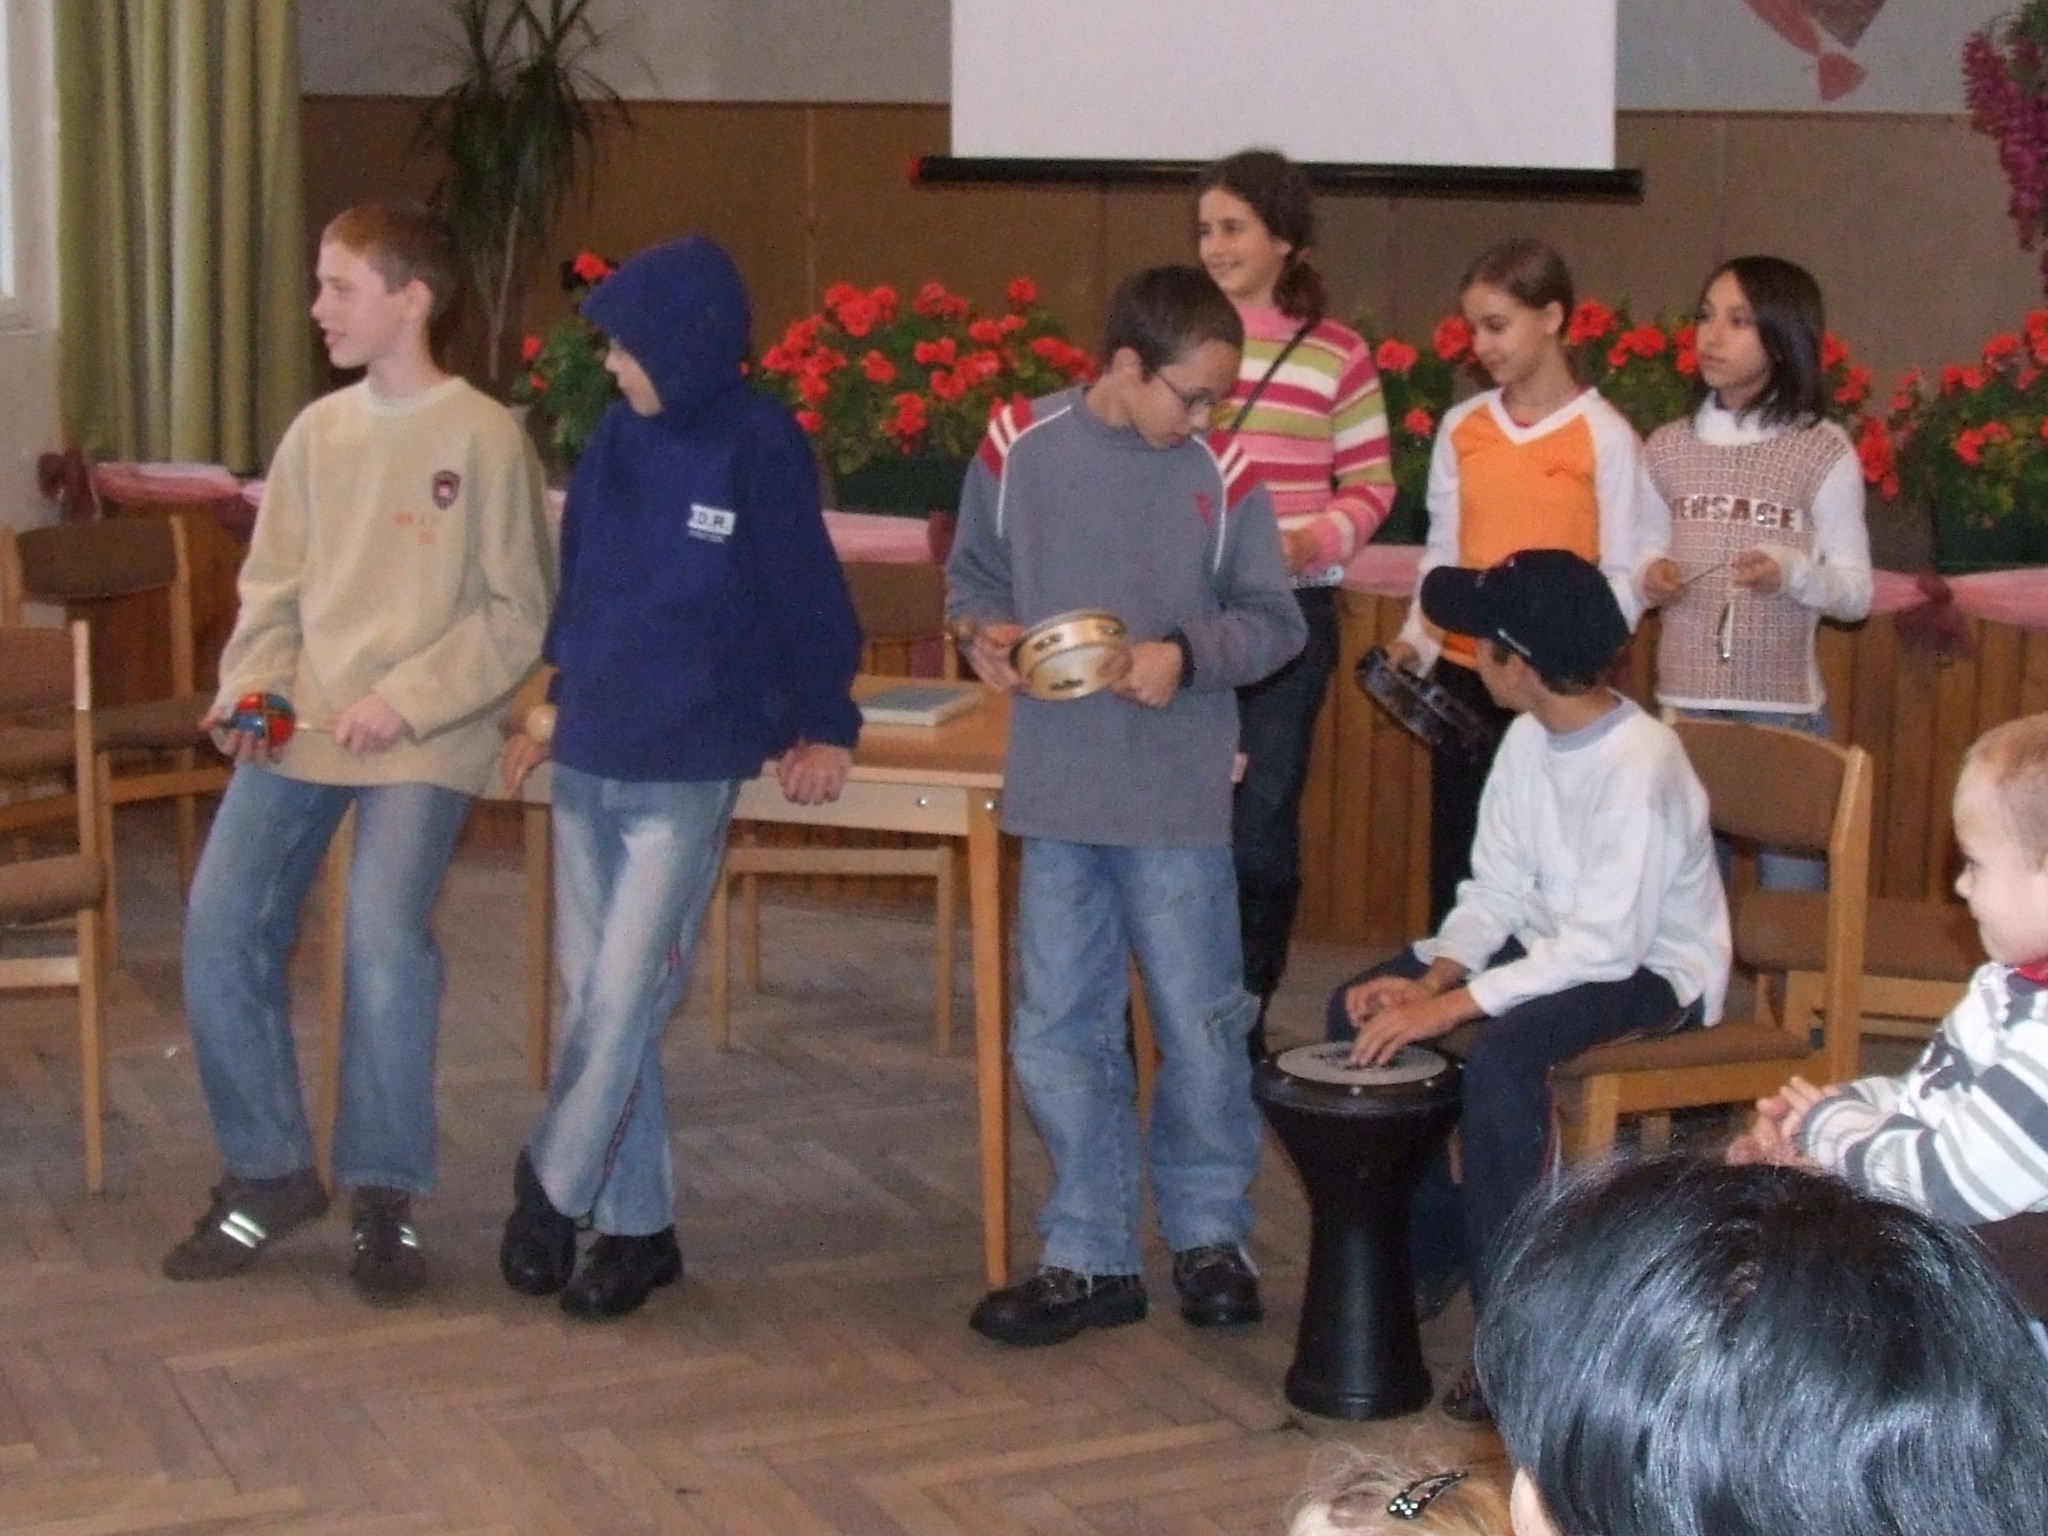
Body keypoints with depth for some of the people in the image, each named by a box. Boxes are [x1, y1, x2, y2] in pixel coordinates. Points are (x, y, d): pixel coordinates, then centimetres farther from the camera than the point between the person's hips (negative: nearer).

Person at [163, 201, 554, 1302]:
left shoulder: (483, 438, -6)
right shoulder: (318, 431, 8)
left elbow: (516, 614, -5)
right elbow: (272, 589, 14)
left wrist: (409, 699, -14)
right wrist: (249, 688, -4)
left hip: (424, 741, -5)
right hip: (297, 730, 5)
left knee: (384, 942, -19)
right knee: (221, 933, -3)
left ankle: (384, 1193, 0)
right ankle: (269, 1173, 16)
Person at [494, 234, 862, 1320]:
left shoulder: (758, 447, -10)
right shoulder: (617, 435, 6)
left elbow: (807, 595, -3)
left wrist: (826, 728, 2)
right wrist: (561, 706, 16)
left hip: (686, 777, -6)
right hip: (586, 762, 6)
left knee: (622, 1002, -6)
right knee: (593, 997, 9)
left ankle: (552, 1185, 14)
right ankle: (636, 1225, 19)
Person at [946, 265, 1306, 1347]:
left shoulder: (1222, 474, -4)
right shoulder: (1018, 447, -1)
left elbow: (1273, 619, 0)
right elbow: (972, 574, 11)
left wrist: (1186, 656, -16)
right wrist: (981, 630, -9)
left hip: (1180, 801, -2)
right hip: (1057, 794, 2)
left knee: (1201, 1025, 6)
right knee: (1060, 1034, 8)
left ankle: (1210, 1234, 25)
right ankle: (1089, 1257, 20)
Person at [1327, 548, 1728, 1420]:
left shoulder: (1638, 762, -26)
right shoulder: (1529, 741, 0)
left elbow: (1607, 944, -31)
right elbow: (1497, 891, 2)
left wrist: (1450, 1006, -33)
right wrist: (1433, 976, -17)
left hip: (1656, 970, -9)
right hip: (1559, 942, 9)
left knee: (1502, 1050, -35)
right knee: (1360, 1008, -1)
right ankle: (1431, 1243, 15)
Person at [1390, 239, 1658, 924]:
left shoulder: (1604, 436, -4)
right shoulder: (1460, 427, 8)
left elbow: (1624, 577, -5)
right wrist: (1417, 640, -1)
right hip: (1463, 673, 4)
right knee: (1455, 860, 7)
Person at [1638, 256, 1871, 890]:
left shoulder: (1823, 451, -2)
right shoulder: (1668, 447, 8)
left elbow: (1856, 593, -1)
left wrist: (1792, 572, -19)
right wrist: (1651, 578, -5)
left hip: (1783, 705, -3)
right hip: (1684, 700, 3)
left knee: (1792, 896, -1)